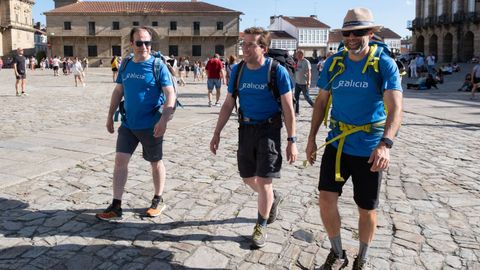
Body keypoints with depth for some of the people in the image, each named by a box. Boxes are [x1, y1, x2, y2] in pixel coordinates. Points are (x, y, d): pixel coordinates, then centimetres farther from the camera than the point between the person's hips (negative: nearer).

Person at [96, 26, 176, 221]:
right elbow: (118, 91, 16)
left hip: (151, 125, -5)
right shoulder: (126, 65, 6)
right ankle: (116, 206, 10)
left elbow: (170, 94, -15)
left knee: (155, 162, 10)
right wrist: (110, 116, 14)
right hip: (128, 124, 5)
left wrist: (164, 119, -25)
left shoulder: (158, 66, -10)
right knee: (120, 160, 1)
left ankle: (158, 201, 28)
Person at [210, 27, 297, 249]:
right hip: (246, 128, 5)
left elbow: (288, 109, -9)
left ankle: (261, 227, 17)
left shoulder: (277, 71, -12)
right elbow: (228, 104, 7)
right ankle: (273, 198, 45)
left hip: (269, 129, -5)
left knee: (263, 181, -5)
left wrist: (292, 141, -10)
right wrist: (217, 133, 5)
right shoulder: (237, 70, 1)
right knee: (248, 178, 14)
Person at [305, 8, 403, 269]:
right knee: (326, 199, -5)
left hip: (369, 149, -3)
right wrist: (311, 137, 7)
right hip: (337, 144, 3)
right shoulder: (333, 63, 3)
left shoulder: (385, 64, -9)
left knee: (366, 209, 9)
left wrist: (385, 144, -34)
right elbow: (321, 101, 11)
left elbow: (395, 108, -19)